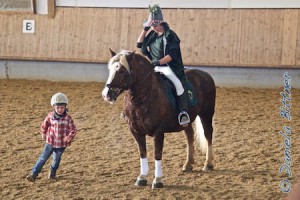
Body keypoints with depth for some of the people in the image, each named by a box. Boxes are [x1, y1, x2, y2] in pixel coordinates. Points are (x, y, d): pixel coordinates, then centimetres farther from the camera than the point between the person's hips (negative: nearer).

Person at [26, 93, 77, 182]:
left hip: (61, 144, -1)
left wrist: (69, 137, -22)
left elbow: (73, 130, -8)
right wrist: (44, 134, 16)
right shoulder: (50, 116, -5)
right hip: (50, 142, 1)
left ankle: (52, 172, 41)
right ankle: (33, 174, -4)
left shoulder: (68, 118, -11)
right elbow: (44, 125, 12)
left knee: (56, 159, 15)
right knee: (43, 158, -3)